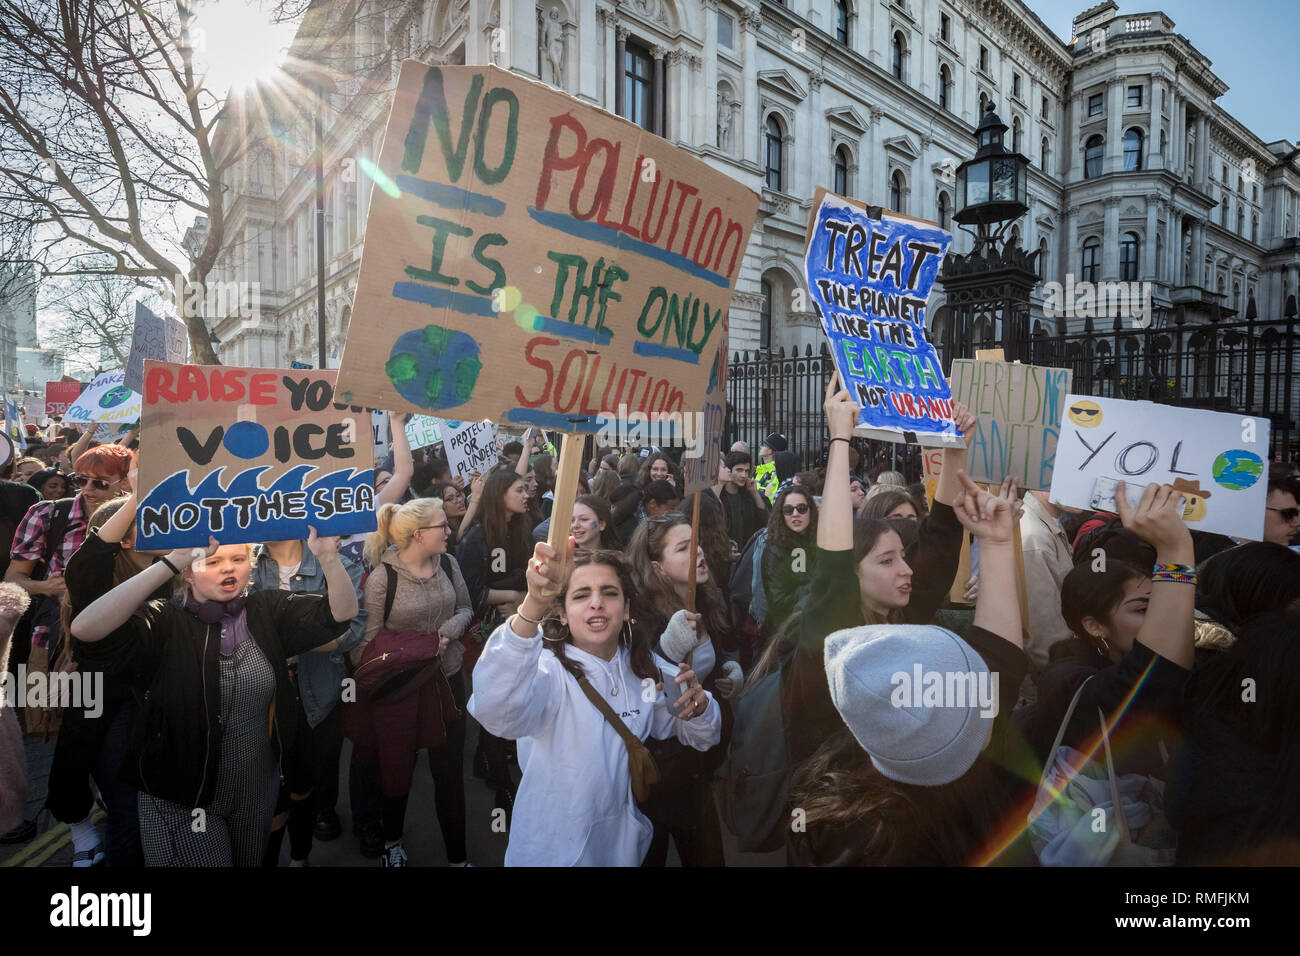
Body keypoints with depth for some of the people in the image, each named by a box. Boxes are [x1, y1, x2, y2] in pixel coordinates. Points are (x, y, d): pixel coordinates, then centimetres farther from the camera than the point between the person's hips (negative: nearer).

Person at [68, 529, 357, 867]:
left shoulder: (268, 612, -5)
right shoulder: (165, 623, -15)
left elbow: (342, 612, -14)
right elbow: (85, 629, -33)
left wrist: (328, 557, -33)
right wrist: (169, 563, -39)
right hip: (180, 800, -4)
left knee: (250, 863, 25)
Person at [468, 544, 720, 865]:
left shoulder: (645, 669, -6)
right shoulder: (547, 670, -24)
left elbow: (700, 736, 3)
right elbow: (494, 710, -47)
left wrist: (698, 703, -22)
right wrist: (532, 607, -62)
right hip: (554, 852, -5)